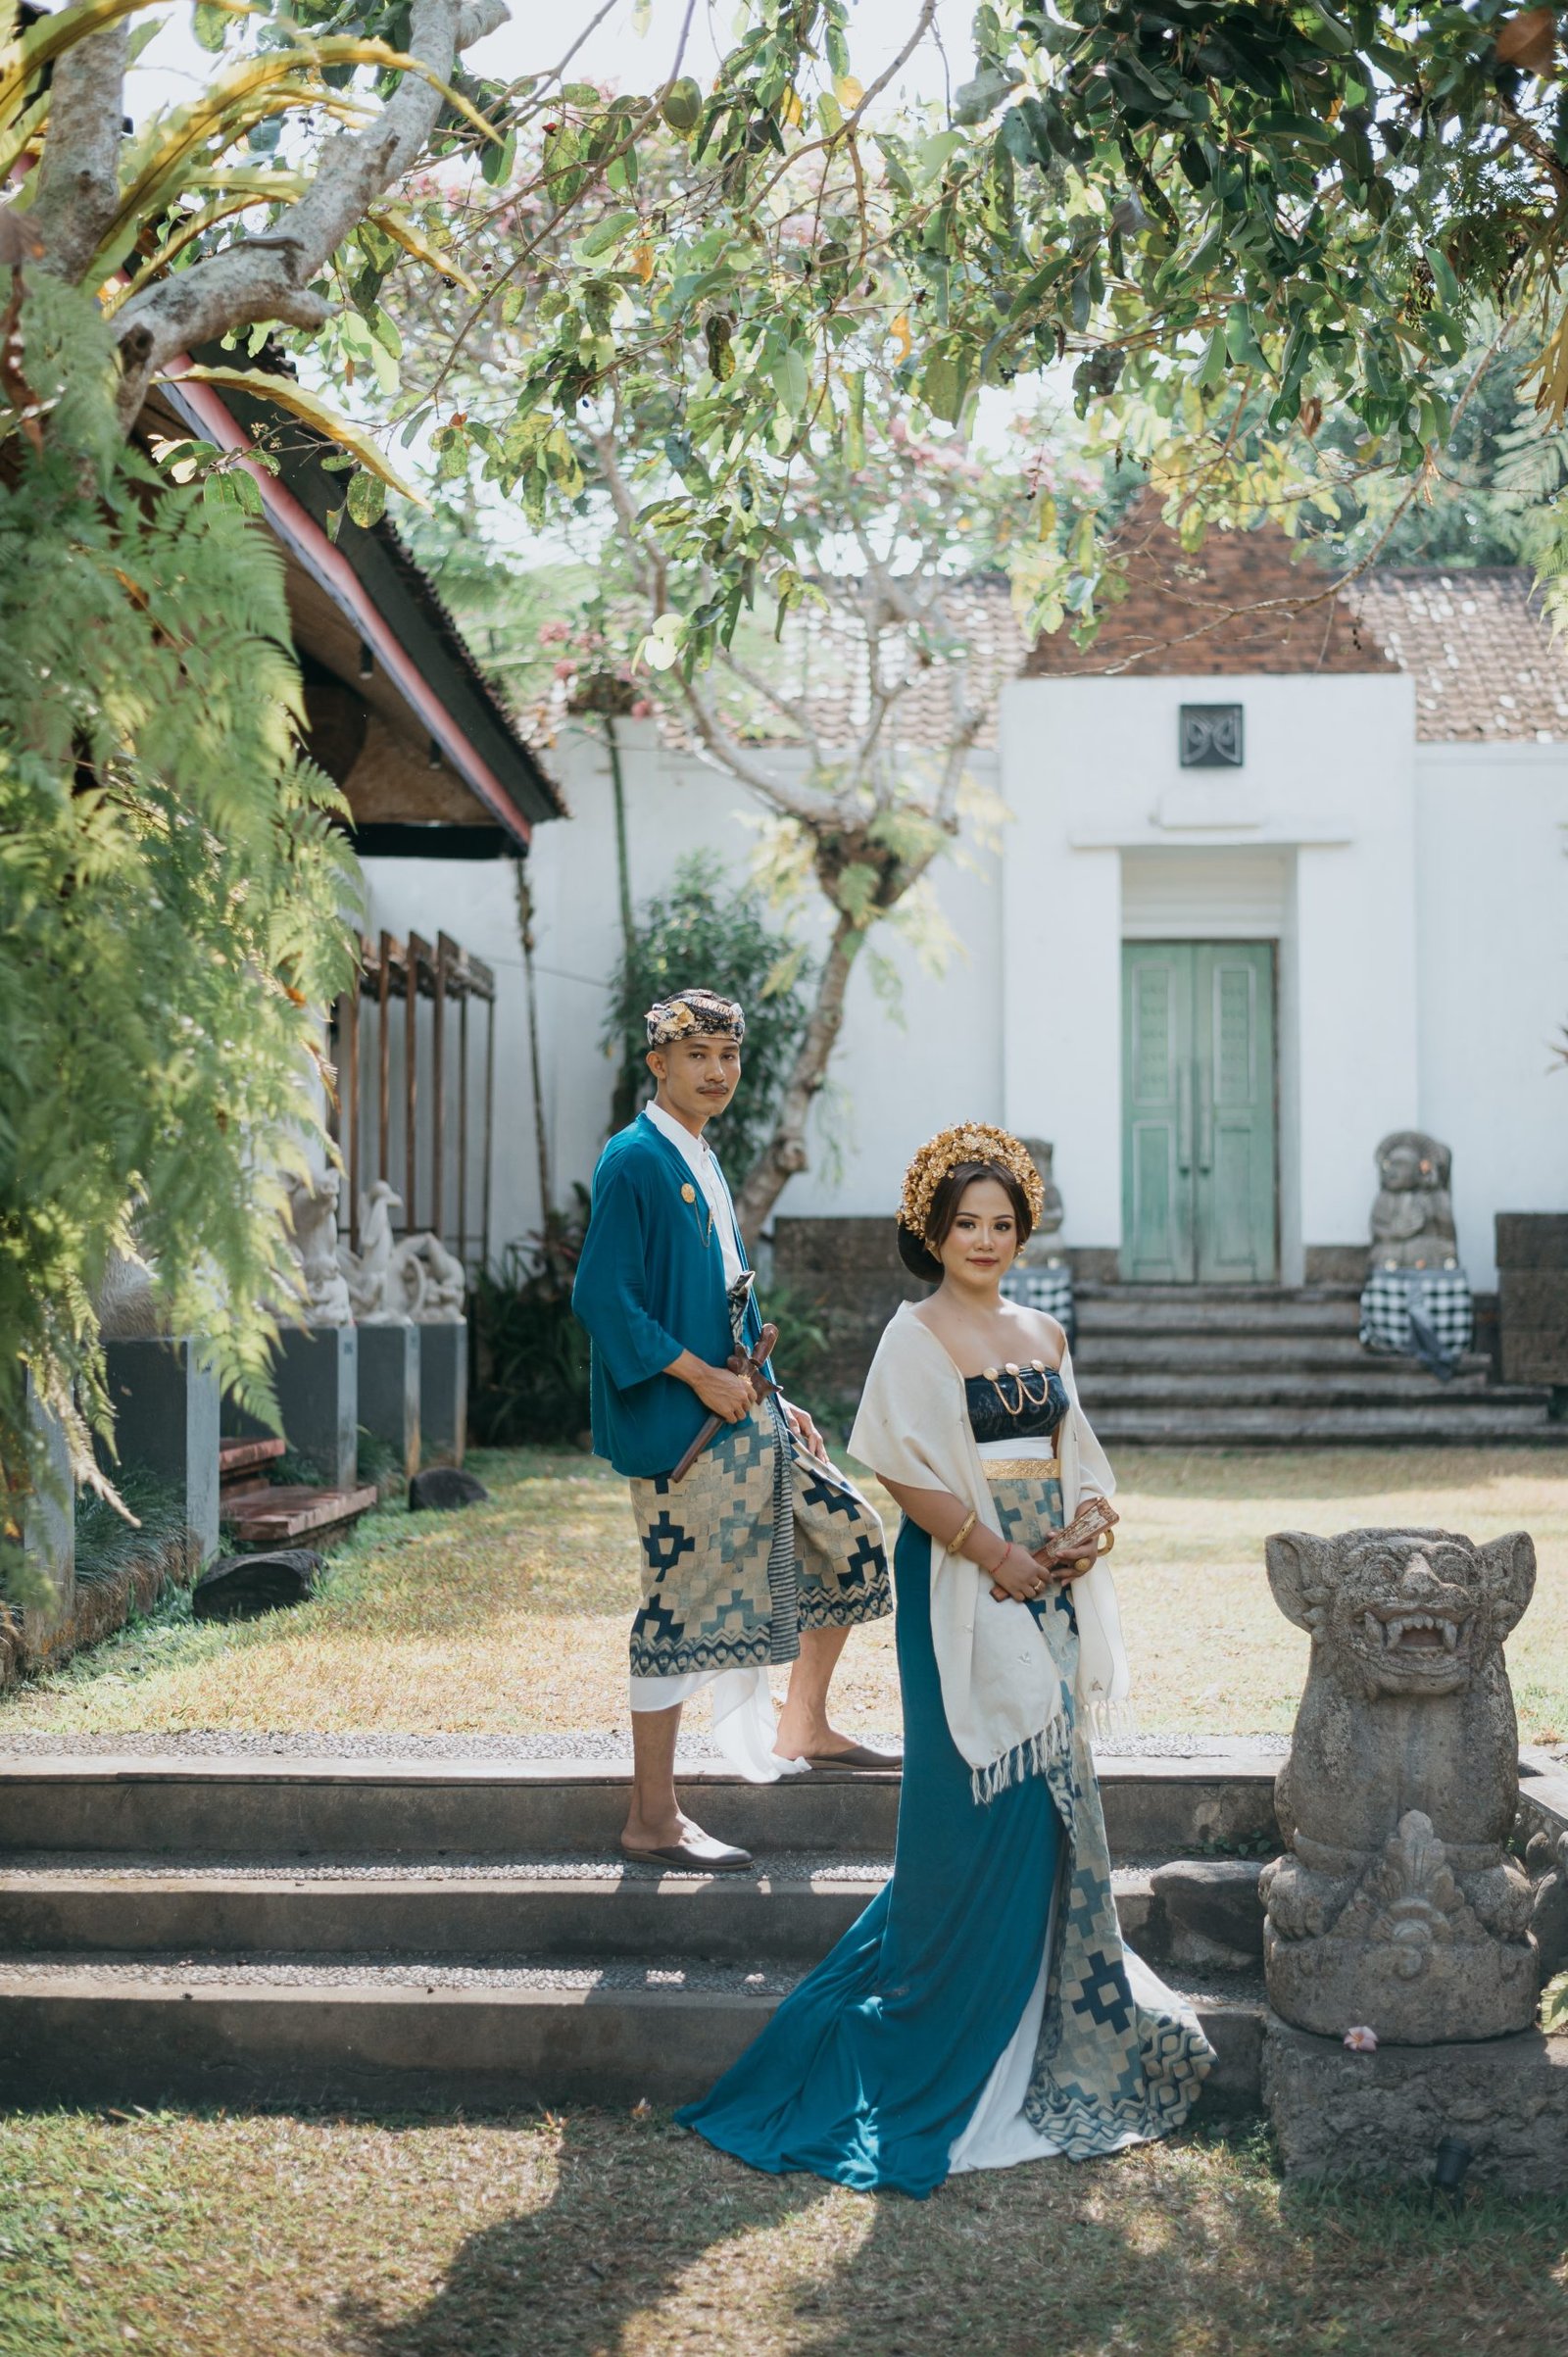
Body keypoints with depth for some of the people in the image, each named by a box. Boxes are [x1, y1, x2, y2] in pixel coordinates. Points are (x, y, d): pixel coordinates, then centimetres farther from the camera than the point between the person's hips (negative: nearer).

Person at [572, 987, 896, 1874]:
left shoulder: (702, 1164, 16)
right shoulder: (635, 1160, -11)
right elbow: (602, 1295, -19)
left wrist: (774, 1402, 15)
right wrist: (700, 1375, -18)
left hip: (741, 1412, 9)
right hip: (678, 1429, -9)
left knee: (850, 1534, 13)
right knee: (686, 1602, -6)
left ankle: (803, 1728, 27)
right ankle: (654, 1817, 4)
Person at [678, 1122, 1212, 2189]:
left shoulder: (1043, 1336, 13)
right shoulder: (918, 1336, -7)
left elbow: (1077, 1456, 17)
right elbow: (907, 1469, -14)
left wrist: (1086, 1532, -2)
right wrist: (993, 1552, -17)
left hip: (1048, 1589, 7)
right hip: (964, 1593, -7)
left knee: (1052, 1793, 13)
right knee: (980, 1792, -4)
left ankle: (1054, 2012, 28)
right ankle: (952, 2028, 8)